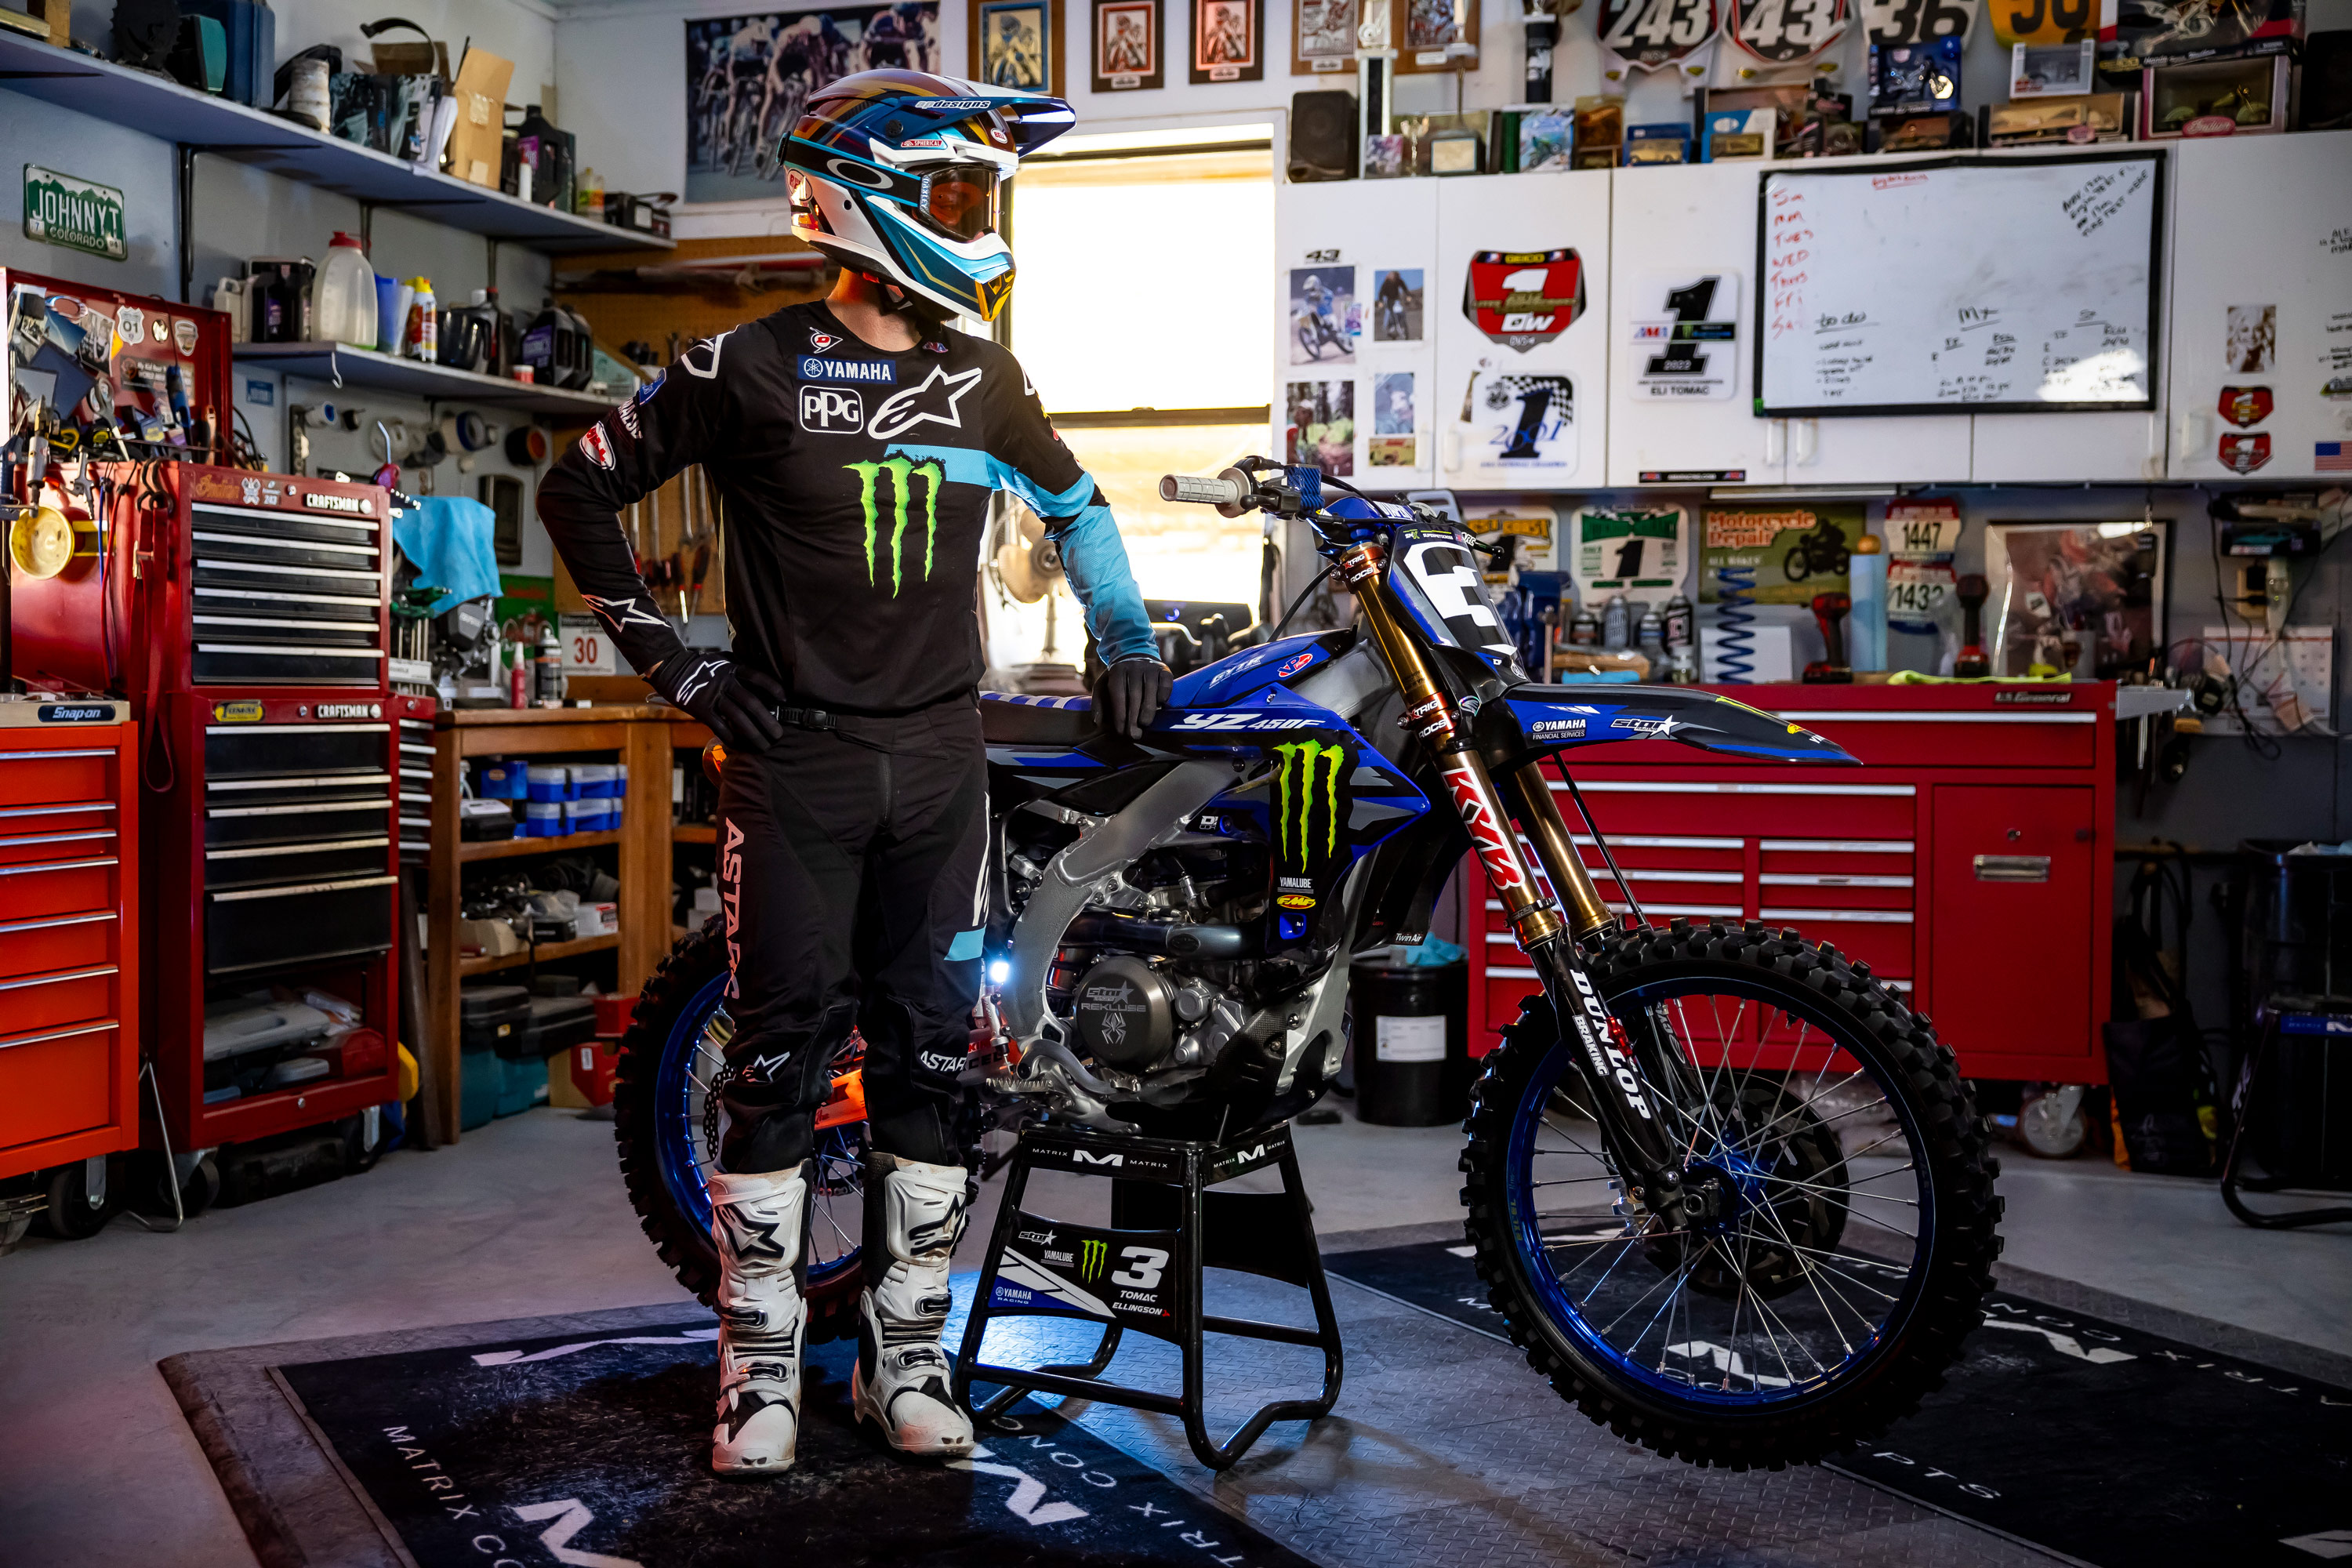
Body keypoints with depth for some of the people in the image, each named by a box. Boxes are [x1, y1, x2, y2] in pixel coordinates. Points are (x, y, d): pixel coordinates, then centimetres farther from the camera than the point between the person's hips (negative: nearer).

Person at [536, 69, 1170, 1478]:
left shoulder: (984, 381, 9)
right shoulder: (752, 370, -4)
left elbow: (1075, 504, 27)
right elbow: (582, 486, 4)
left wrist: (1129, 642, 17)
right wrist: (663, 656, 1)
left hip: (939, 761, 4)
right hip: (794, 757, -4)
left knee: (933, 1056, 6)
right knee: (782, 1059, 0)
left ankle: (909, 1356, 18)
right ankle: (761, 1364, 13)